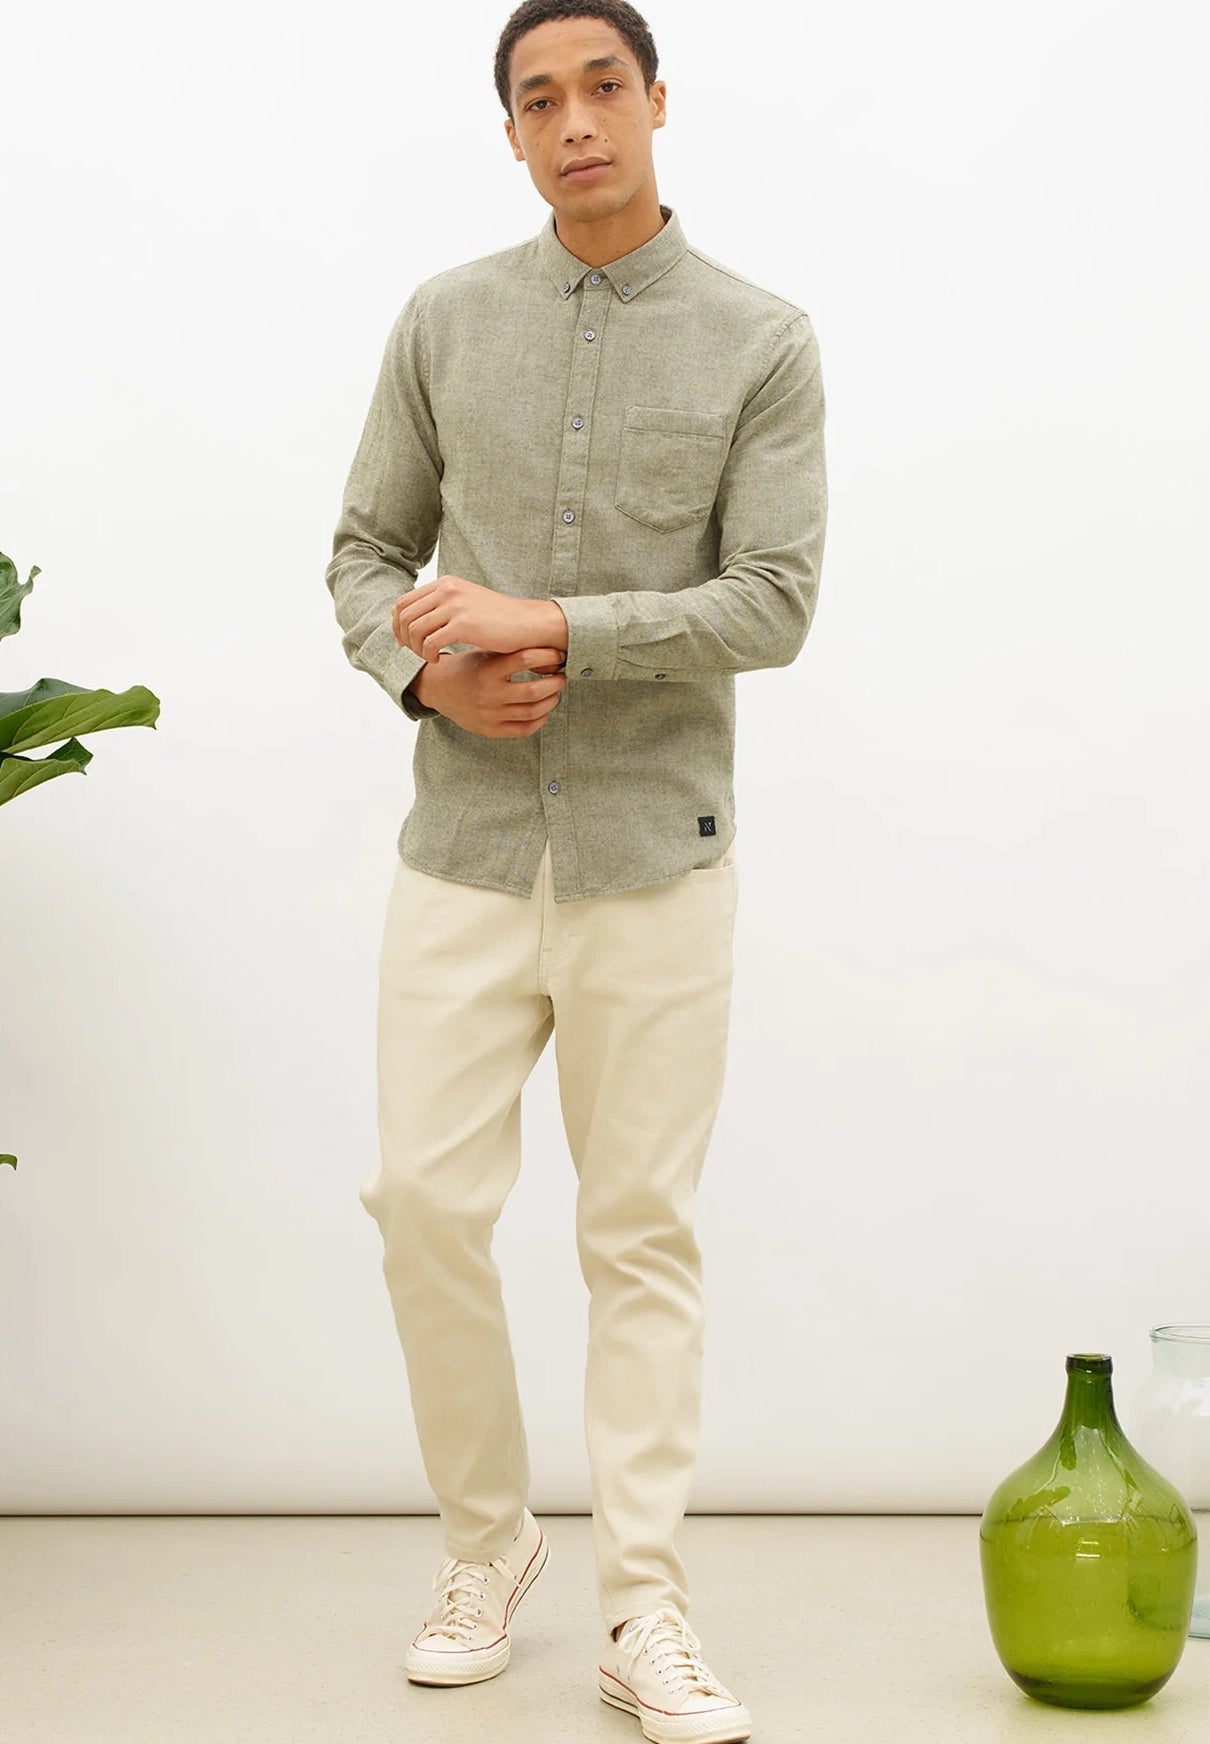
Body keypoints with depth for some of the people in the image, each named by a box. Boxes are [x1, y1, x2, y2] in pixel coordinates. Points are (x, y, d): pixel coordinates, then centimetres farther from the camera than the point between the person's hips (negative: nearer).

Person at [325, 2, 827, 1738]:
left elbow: (774, 605, -10)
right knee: (427, 1198, 0)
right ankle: (486, 1544, 21)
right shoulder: (444, 322, 6)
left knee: (644, 1232, 3)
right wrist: (429, 673, -11)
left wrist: (547, 629, -17)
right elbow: (368, 551, 10)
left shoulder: (762, 342, -2)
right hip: (466, 853, 2)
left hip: (656, 861, -2)